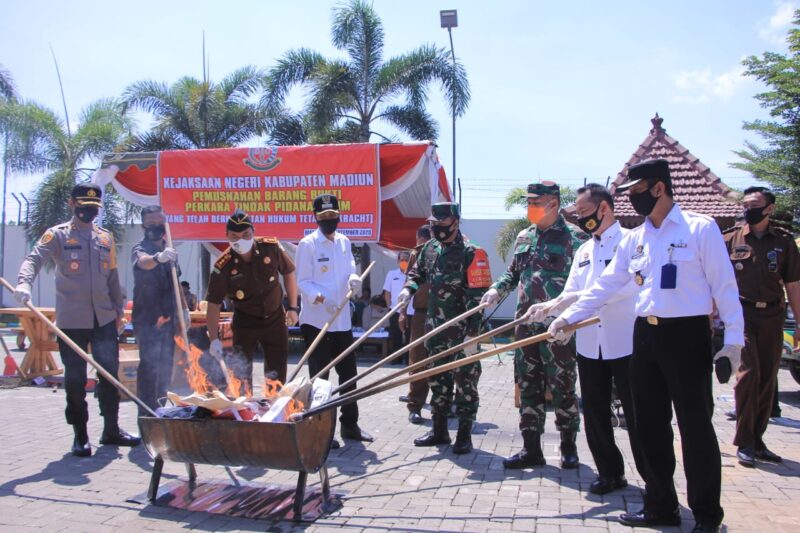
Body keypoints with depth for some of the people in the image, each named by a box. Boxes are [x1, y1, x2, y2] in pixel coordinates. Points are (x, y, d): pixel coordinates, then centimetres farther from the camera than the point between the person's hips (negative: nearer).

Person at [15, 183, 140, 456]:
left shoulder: (106, 238, 13)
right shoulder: (57, 235, -1)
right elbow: (34, 258, -17)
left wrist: (119, 310, 15)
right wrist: (24, 282, -37)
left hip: (104, 319, 4)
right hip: (72, 321, -4)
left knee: (110, 374, 8)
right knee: (75, 380, 3)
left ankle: (111, 430, 20)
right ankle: (80, 436, 16)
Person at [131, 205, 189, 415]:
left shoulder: (169, 251, 13)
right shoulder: (140, 248, -10)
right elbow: (143, 262, -35)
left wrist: (183, 308, 19)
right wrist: (159, 257, -56)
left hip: (168, 317, 7)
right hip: (147, 318, -7)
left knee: (165, 365, 14)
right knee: (149, 366, -10)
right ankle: (147, 415, -7)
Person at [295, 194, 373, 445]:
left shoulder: (344, 242, 12)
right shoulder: (307, 244, -7)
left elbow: (350, 271, 12)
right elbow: (303, 282, -10)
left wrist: (354, 280, -12)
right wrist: (320, 297, -28)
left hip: (342, 319, 6)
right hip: (315, 320, -6)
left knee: (348, 373, 12)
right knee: (319, 376, 1)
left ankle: (349, 424, 26)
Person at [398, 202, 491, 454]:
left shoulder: (471, 253, -14)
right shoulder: (430, 248, 8)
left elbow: (477, 296, -17)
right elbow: (418, 272, 26)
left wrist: (472, 334, -20)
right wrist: (409, 288, 3)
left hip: (462, 330, -7)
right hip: (436, 328, 7)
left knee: (465, 381, 2)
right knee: (437, 379, 15)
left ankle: (464, 435, 13)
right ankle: (439, 430, 28)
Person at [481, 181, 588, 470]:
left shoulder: (574, 237, -6)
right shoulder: (524, 237, 14)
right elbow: (513, 271, 23)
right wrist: (497, 289, 5)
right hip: (526, 324, 6)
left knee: (563, 387, 4)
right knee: (528, 387, 9)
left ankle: (568, 446, 22)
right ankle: (531, 449, 18)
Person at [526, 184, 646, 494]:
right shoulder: (583, 251, 15)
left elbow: (627, 286, -21)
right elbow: (571, 295, 10)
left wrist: (579, 297, -24)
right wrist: (547, 308, -9)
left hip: (625, 343, -6)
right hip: (589, 344, 7)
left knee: (636, 415, 1)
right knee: (595, 413, 12)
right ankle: (610, 473, 27)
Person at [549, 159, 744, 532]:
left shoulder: (701, 228, -6)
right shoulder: (634, 238, 10)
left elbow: (724, 285, -7)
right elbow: (605, 286, 12)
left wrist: (733, 339, -11)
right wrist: (568, 318, 7)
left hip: (687, 335, -6)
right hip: (646, 335, 6)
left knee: (695, 425, 1)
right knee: (651, 425, 11)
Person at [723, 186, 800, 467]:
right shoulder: (731, 238, 3)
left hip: (772, 316, 3)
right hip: (742, 314, -2)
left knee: (767, 379, 6)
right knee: (749, 373, -12)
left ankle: (757, 439, 19)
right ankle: (744, 442, -2)